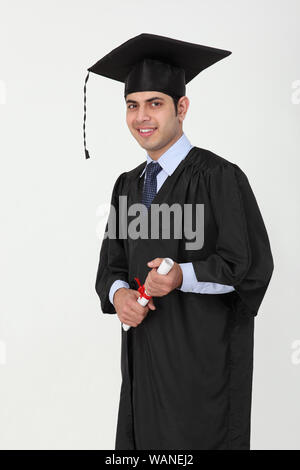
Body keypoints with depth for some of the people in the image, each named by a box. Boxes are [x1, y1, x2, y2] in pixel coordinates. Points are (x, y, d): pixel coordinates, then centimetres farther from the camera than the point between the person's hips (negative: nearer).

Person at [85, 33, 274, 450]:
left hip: (204, 358, -6)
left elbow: (252, 266, -12)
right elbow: (112, 263, 14)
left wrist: (183, 276, -26)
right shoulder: (128, 185, 11)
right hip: (145, 354, 6)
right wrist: (118, 293, -8)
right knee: (144, 437, 12)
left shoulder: (219, 177, -10)